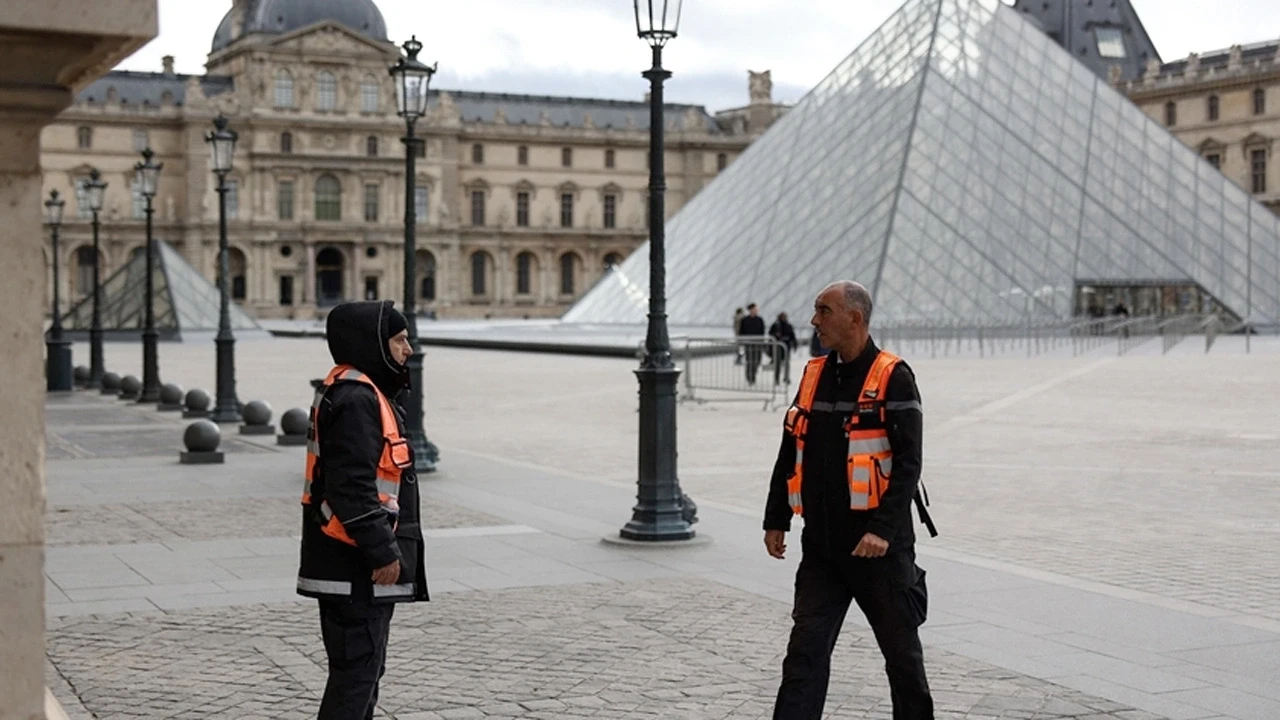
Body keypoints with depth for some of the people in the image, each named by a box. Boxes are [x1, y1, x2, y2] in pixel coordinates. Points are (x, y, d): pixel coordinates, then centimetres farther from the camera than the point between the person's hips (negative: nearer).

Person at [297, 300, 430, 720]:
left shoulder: (358, 392, 16)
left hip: (356, 565, 11)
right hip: (357, 568, -11)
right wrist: (382, 552, -21)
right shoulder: (355, 399, -18)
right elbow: (353, 487, -25)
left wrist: (385, 549, 23)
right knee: (357, 668, -7)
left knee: (365, 667, 19)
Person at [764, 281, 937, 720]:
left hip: (878, 545, -5)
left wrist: (883, 529, -23)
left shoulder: (893, 378, -9)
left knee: (901, 649, 11)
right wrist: (776, 520, 12)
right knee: (806, 650, 0)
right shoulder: (814, 375, 9)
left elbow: (907, 464, -15)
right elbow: (789, 456, 15)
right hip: (821, 544, 5)